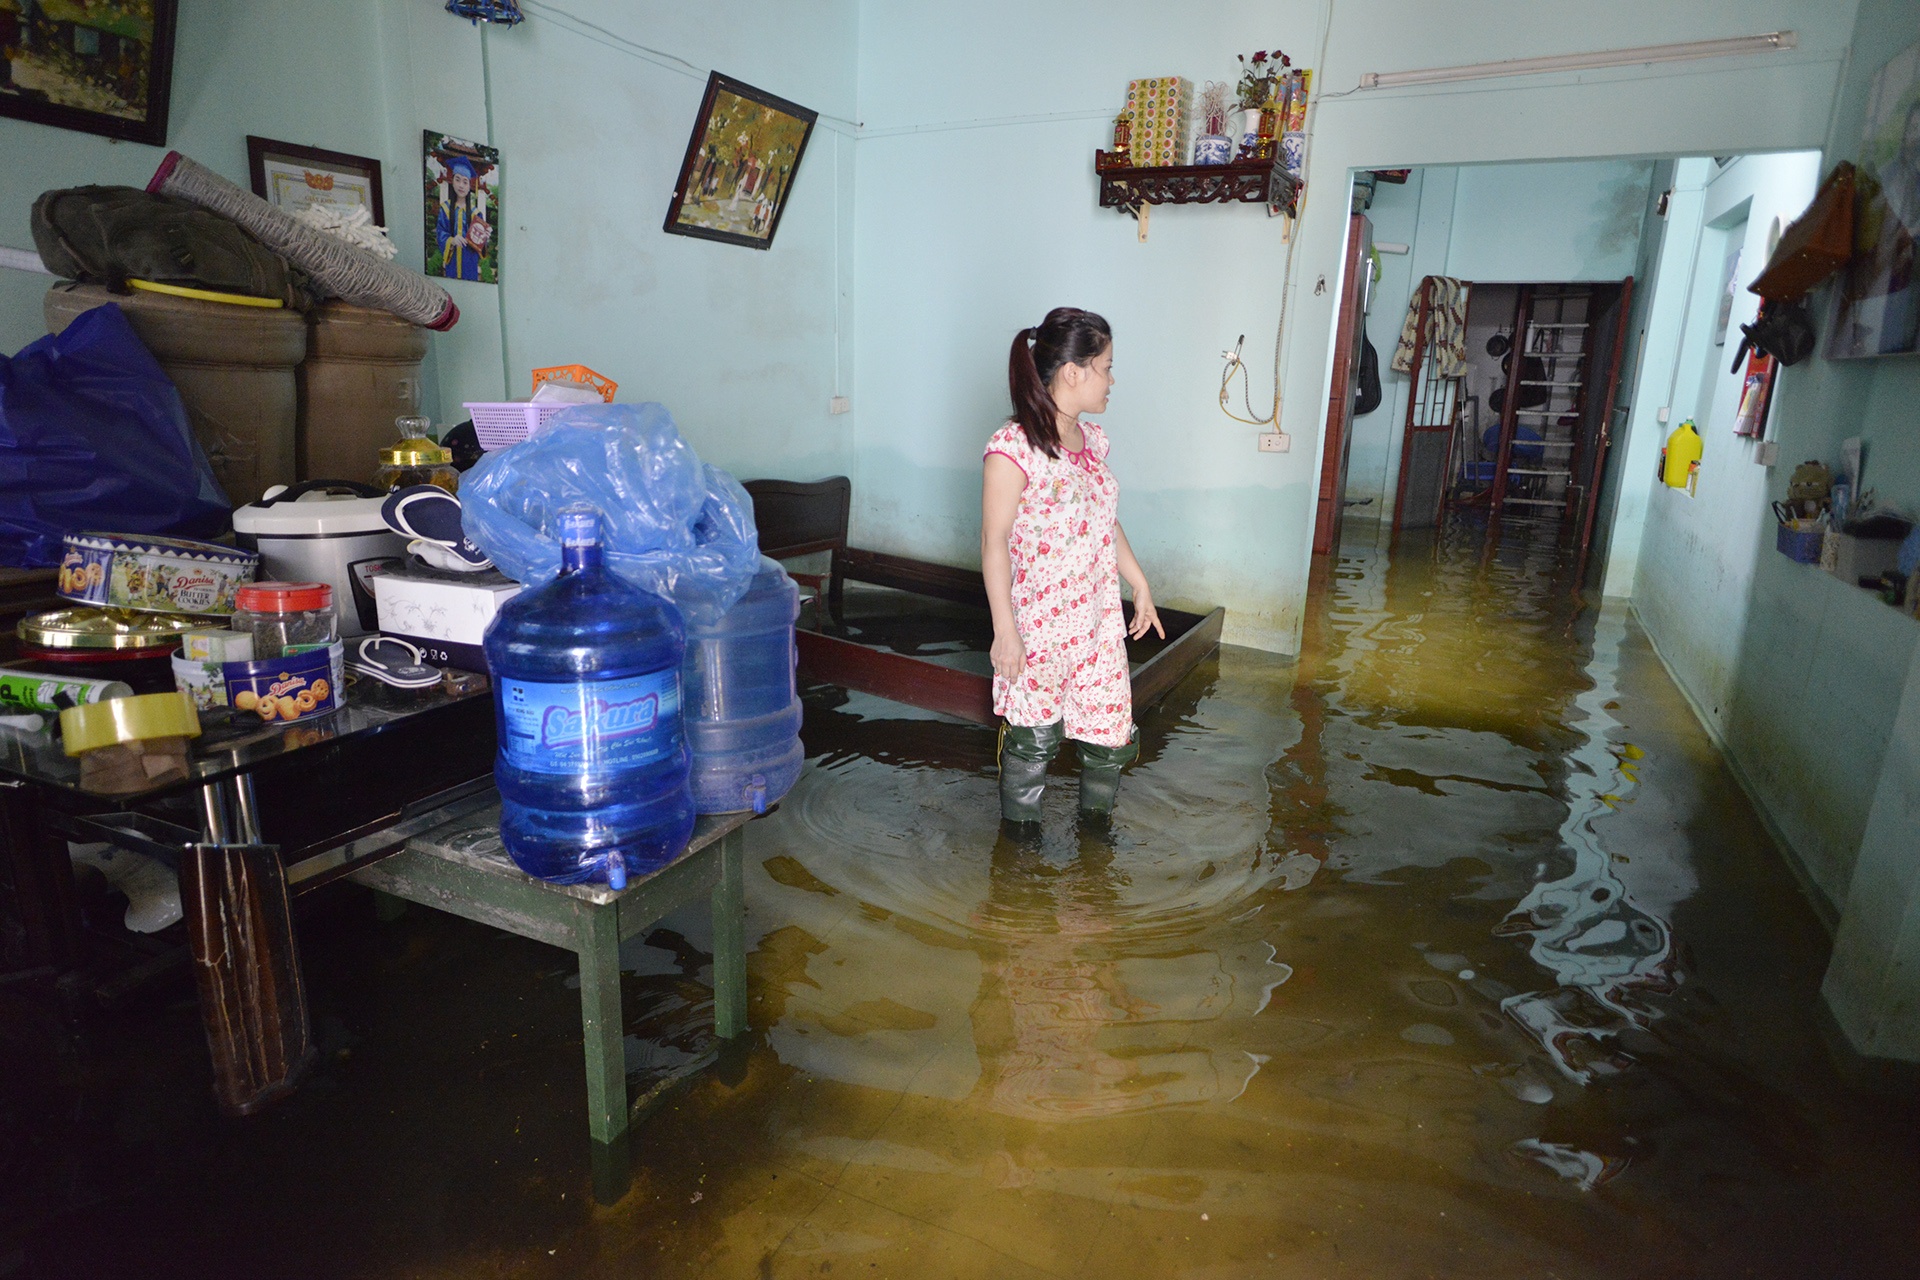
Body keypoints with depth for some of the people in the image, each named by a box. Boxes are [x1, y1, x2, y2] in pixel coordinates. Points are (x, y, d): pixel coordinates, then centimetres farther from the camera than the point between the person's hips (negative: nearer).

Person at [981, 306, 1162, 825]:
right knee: (1033, 739, 10)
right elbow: (994, 541, -17)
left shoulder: (1092, 438, 6)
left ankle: (1094, 817, 40)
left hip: (1099, 621, 7)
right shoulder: (1013, 448, -18)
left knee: (1114, 736, 13)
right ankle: (1020, 832, 34)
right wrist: (1005, 631, -17)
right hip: (1037, 627, -7)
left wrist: (1140, 585, 18)